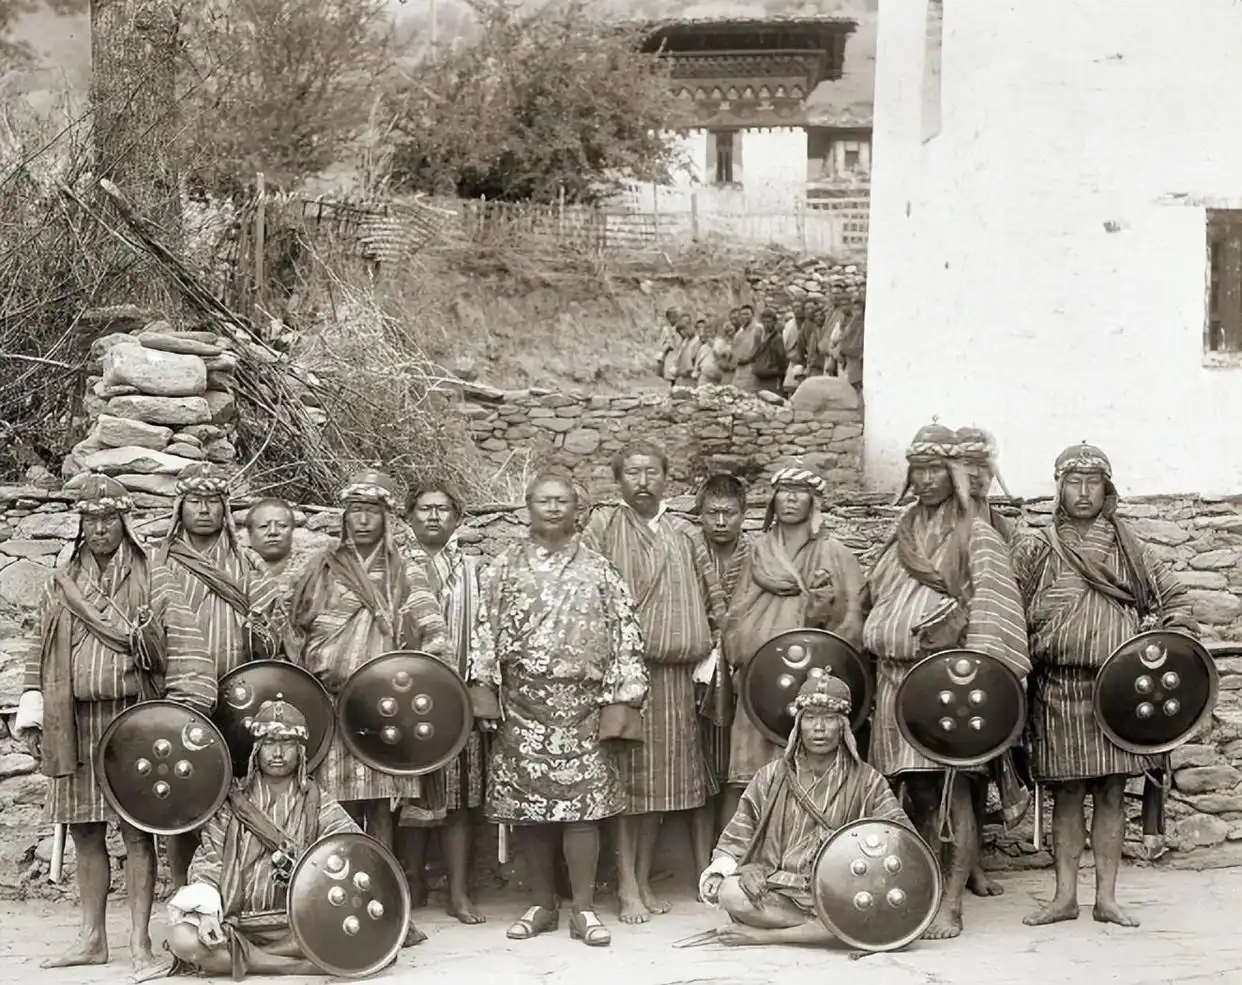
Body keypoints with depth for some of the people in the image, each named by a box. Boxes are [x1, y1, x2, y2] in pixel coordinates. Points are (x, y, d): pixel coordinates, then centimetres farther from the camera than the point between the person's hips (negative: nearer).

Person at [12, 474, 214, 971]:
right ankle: (92, 938, 16)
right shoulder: (62, 584, 14)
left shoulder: (153, 580, 2)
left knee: (136, 830, -4)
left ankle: (139, 939, 1)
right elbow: (40, 651, 17)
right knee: (84, 832, 7)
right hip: (76, 724, 4)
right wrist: (32, 706, 6)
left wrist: (186, 707, -17)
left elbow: (184, 646, -6)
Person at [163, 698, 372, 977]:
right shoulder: (231, 805, 9)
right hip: (236, 924, 1)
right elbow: (208, 862, 4)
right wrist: (207, 909, -16)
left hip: (298, 927, 0)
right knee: (182, 938, -29)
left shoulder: (317, 803, 8)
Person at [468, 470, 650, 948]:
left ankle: (583, 909, 1)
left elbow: (625, 634, 3)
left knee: (583, 801, -6)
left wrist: (621, 698, -4)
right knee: (527, 803, 2)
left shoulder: (597, 569, 7)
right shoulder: (506, 566, 9)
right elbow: (486, 629, 7)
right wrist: (483, 685, -5)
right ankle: (542, 905, 14)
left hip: (581, 701, -1)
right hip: (523, 700, 1)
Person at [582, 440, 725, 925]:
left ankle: (645, 881, 18)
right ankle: (627, 889, 0)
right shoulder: (603, 526, 1)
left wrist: (709, 653, 9)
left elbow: (713, 598, 18)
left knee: (661, 778, 8)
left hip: (674, 675, 4)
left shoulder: (684, 534, 14)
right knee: (625, 778, -4)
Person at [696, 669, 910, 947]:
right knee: (731, 894, -31)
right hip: (776, 894, 0)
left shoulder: (865, 781, 4)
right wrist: (723, 869, -13)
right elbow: (736, 838, 8)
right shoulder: (773, 776, 7)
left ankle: (763, 935, -20)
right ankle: (820, 930, -17)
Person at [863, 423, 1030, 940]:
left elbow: (991, 606, -10)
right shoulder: (902, 537, 20)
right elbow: (880, 602, 26)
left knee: (951, 790, -7)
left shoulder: (975, 536, 1)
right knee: (919, 791, 7)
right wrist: (872, 647, 14)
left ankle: (951, 906, -6)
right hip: (896, 677, 6)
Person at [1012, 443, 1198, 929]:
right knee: (1066, 793, 3)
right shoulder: (1035, 551, 6)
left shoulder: (1129, 549, 10)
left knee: (1112, 792, 3)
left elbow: (1174, 598, 13)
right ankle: (1065, 895, 10)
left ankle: (1107, 897, 10)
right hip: (1059, 690, -1)